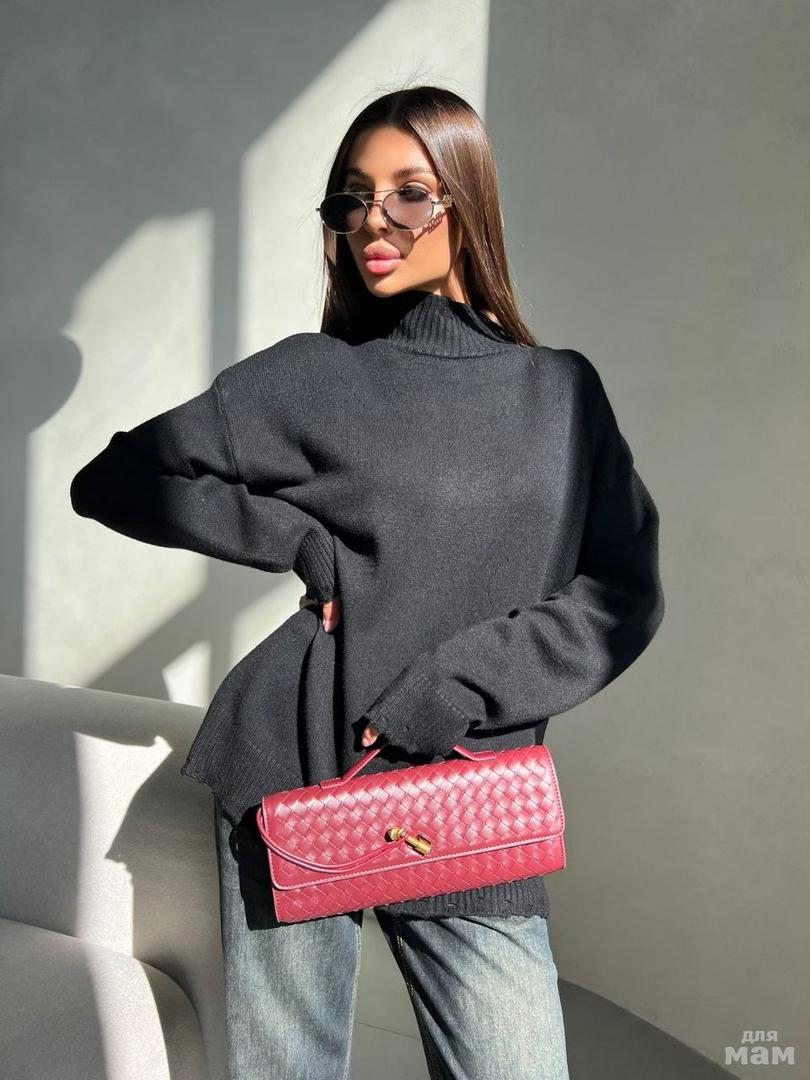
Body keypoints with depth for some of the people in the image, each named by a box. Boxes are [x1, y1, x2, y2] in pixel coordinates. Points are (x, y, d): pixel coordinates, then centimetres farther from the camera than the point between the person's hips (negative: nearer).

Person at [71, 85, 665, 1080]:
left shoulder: (561, 392, 7)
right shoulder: (309, 378, 3)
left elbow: (621, 599, 0)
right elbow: (111, 482, 4)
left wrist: (450, 687, -12)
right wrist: (302, 541, -7)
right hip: (294, 777, -1)